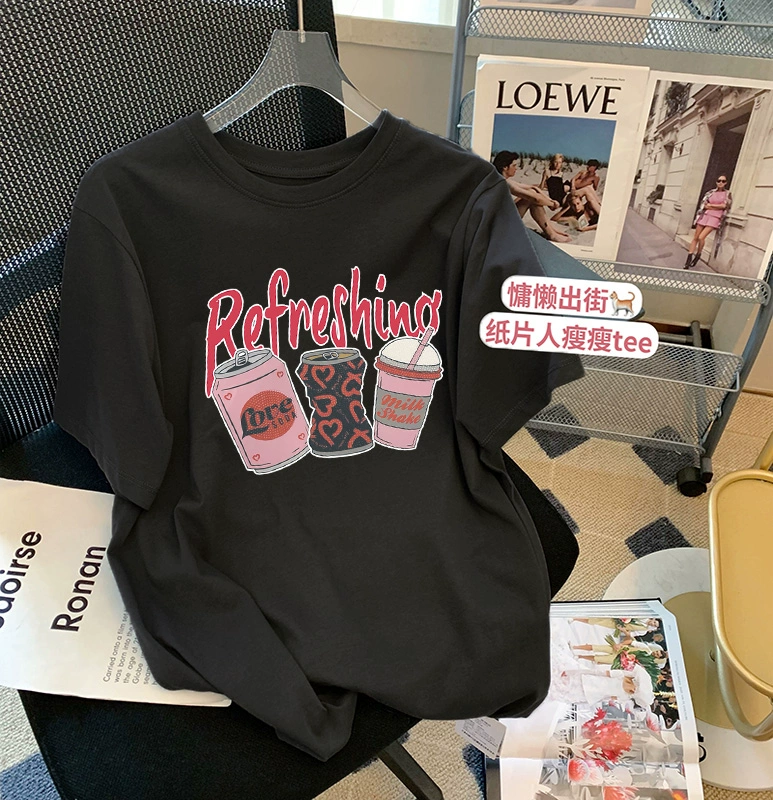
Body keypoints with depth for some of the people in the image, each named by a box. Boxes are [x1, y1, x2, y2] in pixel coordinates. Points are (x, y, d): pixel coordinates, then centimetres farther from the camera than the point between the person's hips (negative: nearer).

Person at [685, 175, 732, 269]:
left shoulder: (727, 193, 6)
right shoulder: (711, 192, 13)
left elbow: (724, 205, -6)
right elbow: (704, 204, 4)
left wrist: (710, 205, 0)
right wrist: (717, 207, -6)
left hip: (715, 218, -3)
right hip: (704, 215, 3)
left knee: (701, 237, -20)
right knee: (695, 238, -3)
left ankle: (697, 256, 4)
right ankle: (688, 261, -2)